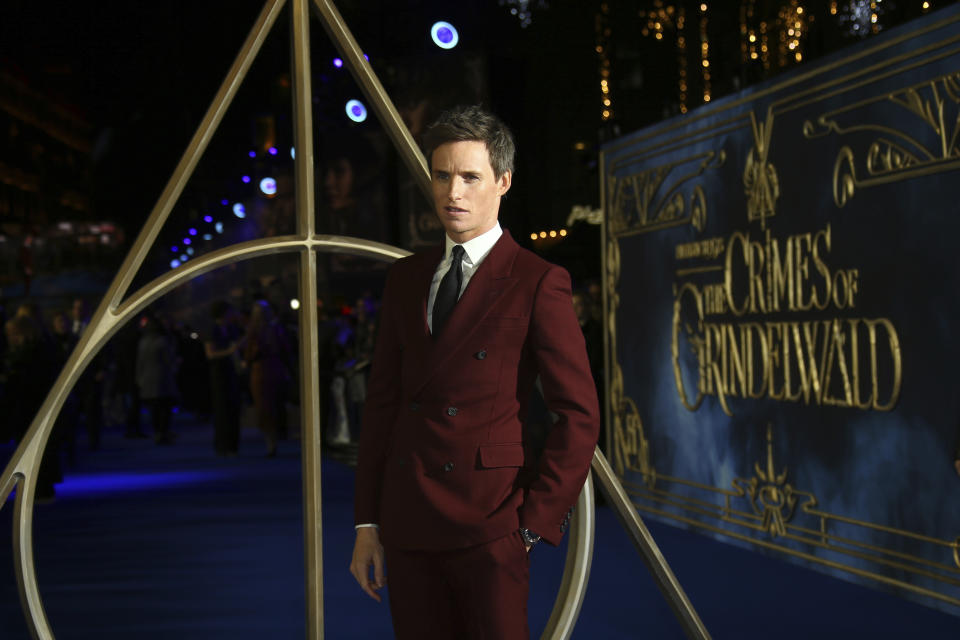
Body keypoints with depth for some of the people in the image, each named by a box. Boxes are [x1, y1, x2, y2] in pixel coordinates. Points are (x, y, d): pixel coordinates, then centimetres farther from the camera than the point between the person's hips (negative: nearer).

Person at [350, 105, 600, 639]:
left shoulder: (537, 283, -5)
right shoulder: (406, 279, 12)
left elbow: (579, 414, -7)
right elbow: (383, 402, 14)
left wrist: (536, 524, -9)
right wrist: (368, 521, 10)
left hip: (488, 523, -5)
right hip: (408, 525, 5)